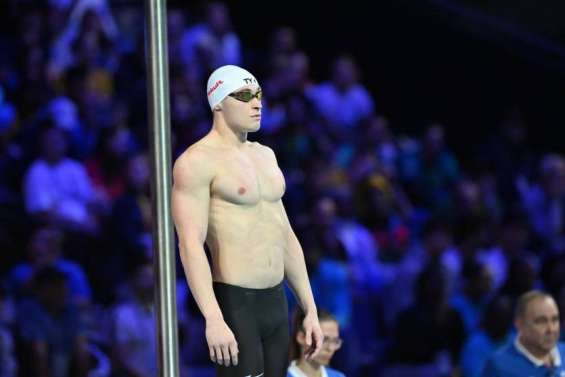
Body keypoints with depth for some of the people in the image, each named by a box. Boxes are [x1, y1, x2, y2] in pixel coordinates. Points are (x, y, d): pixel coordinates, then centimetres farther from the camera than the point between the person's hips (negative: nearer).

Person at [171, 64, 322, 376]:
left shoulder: (265, 156, 16)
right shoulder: (197, 161, -10)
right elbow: (190, 244, -18)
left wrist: (310, 310, 16)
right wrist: (213, 320, -28)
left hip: (276, 303, 8)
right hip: (233, 305, -8)